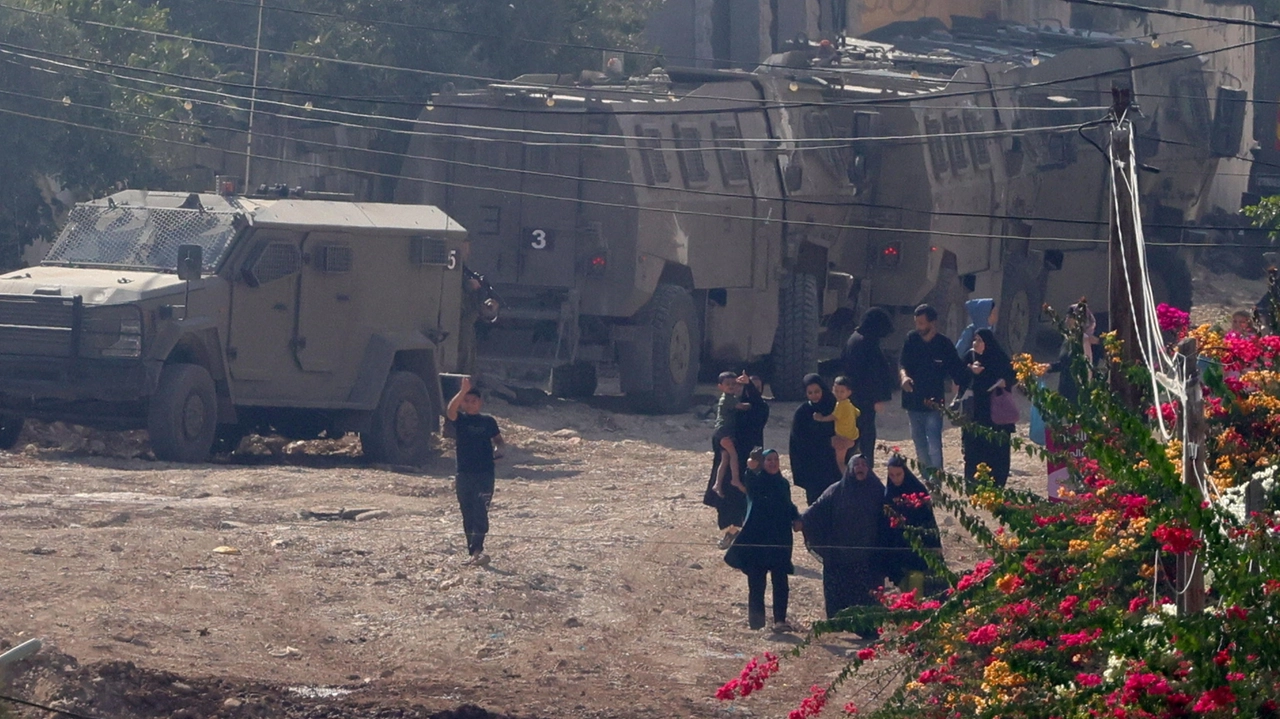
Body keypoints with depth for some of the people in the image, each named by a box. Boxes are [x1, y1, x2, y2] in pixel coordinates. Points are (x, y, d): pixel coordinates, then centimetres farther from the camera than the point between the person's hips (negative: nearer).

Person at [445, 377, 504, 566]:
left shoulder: (488, 422, 5)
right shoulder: (460, 420, 2)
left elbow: (497, 439, 16)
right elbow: (451, 410, -19)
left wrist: (498, 448, -8)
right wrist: (463, 391, -33)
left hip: (485, 474, -2)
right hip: (464, 473, 2)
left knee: (480, 512, -13)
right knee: (468, 515, 6)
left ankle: (477, 550, -20)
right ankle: (473, 552, 13)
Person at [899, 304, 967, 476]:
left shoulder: (944, 344, -6)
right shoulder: (911, 340, 2)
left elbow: (957, 372, -4)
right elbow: (902, 362, -4)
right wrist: (903, 376, -26)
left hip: (934, 403, -4)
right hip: (913, 401, 4)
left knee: (934, 447, -14)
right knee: (919, 443, 16)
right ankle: (925, 478, 29)